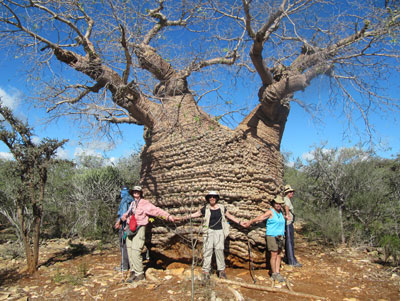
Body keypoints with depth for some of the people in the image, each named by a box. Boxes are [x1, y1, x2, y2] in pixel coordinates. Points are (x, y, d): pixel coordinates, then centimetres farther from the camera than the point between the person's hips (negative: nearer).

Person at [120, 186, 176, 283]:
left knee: (135, 251, -13)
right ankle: (133, 271, 20)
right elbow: (128, 213, 31)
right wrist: (124, 216, 8)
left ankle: (139, 273, 0)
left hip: (139, 228, -7)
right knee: (130, 251, 7)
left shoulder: (145, 203, -6)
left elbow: (156, 210, -15)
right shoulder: (132, 203, 17)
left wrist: (168, 216, -26)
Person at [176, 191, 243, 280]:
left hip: (219, 232, 1)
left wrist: (240, 223, 20)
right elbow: (193, 215, 5)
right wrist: (181, 218, 1)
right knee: (207, 250, -5)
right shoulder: (205, 209, 4)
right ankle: (206, 271, 2)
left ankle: (221, 270, 9)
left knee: (219, 250, -3)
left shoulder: (222, 208, 8)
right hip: (209, 231, 0)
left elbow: (230, 216, 19)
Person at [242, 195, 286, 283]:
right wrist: (249, 222, -12)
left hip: (280, 236, 6)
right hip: (272, 236, -6)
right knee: (274, 255, -4)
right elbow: (260, 218, -10)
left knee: (278, 255, 7)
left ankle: (277, 273, 13)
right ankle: (274, 274, 7)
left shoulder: (281, 212, 13)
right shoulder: (270, 211, -8)